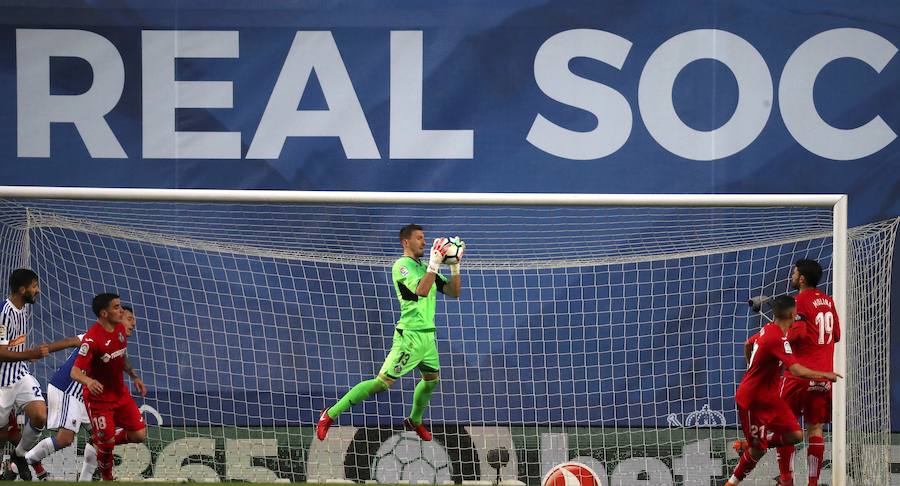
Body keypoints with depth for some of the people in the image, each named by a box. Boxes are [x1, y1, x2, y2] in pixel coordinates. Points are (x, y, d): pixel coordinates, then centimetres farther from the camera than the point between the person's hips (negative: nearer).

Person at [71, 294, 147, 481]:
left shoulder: (120, 329, 1)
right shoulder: (92, 339, -25)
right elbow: (75, 371, -30)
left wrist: (135, 377, 21)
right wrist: (88, 381, -50)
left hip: (120, 394, 7)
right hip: (98, 399, -7)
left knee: (140, 435, 0)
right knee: (106, 443, -8)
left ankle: (101, 442, 25)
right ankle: (107, 479, 19)